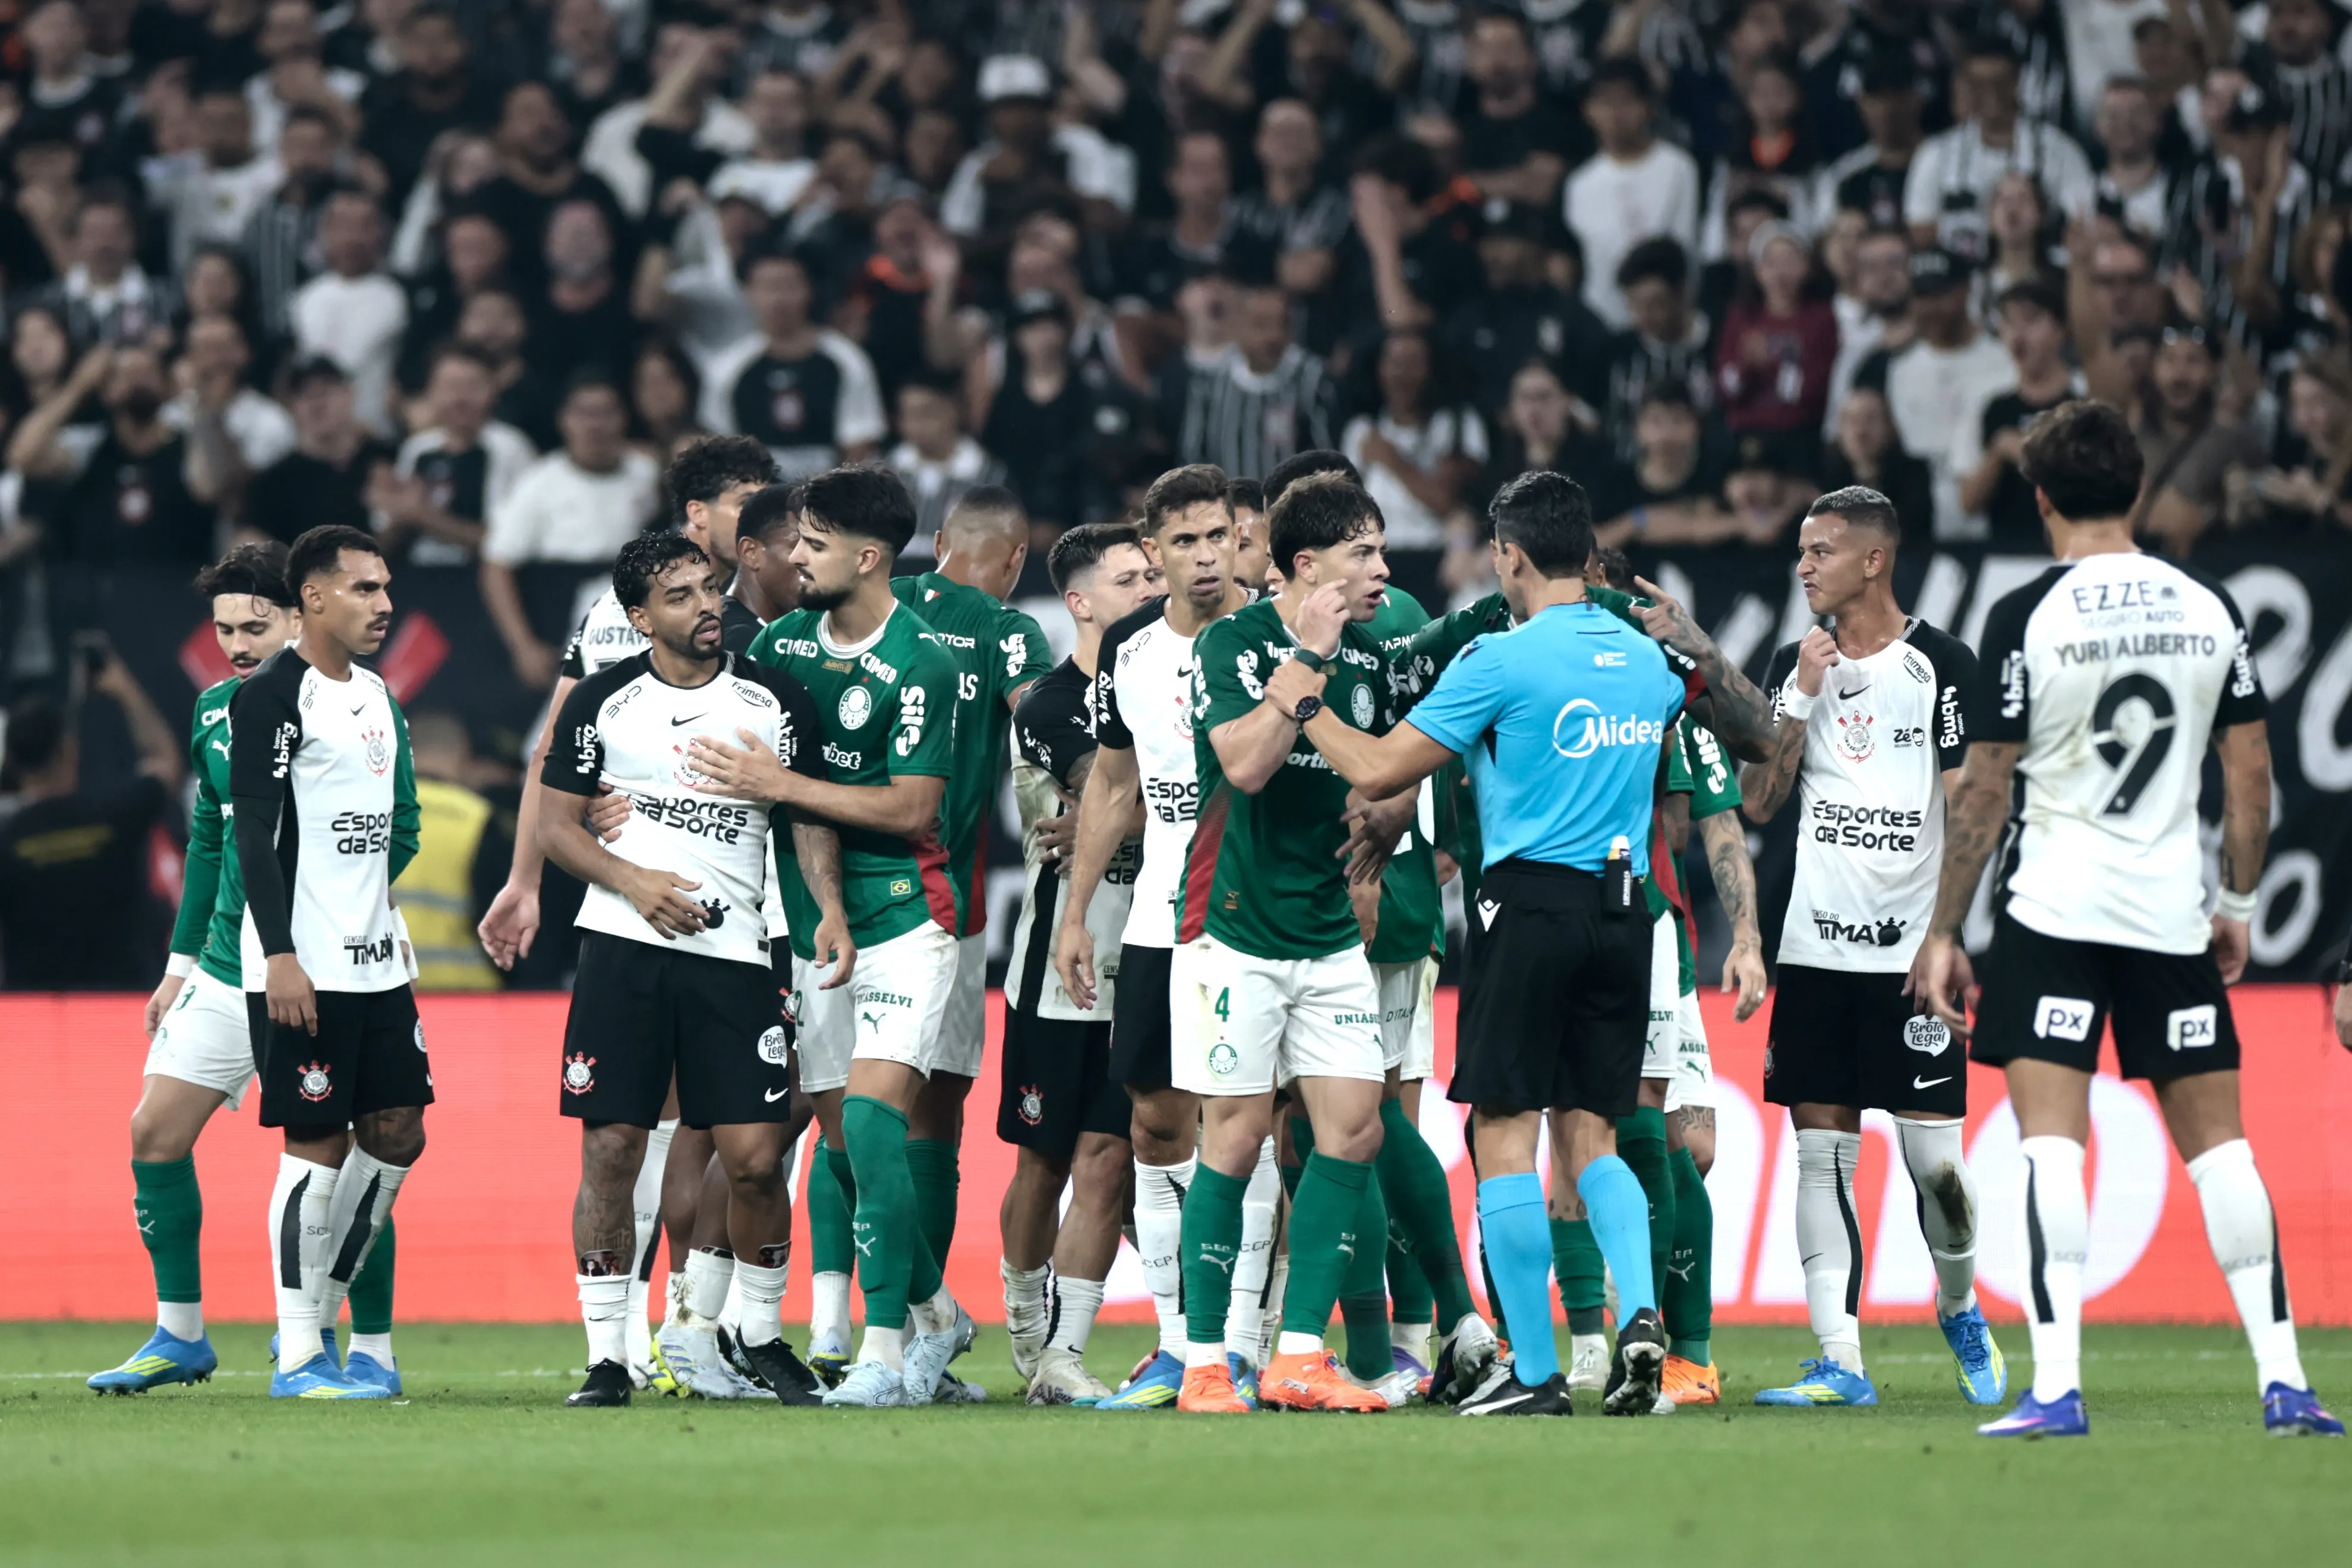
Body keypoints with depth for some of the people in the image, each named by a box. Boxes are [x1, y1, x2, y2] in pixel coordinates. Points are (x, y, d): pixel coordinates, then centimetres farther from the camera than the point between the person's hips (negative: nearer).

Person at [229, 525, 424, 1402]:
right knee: (320, 1147, -6)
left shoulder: (376, 696, 16)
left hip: (375, 960, 9)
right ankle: (297, 1356, 0)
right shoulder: (272, 697, -11)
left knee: (397, 1134, 8)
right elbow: (254, 836, -16)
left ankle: (320, 1319, 20)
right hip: (302, 968, -9)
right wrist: (280, 957, -22)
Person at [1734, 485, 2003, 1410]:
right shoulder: (1796, 665, 11)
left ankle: (1960, 1309, 22)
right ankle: (1840, 1361, 2)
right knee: (1822, 1152, 0)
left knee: (1933, 1159, -5)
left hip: (1910, 950, -4)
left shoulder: (1942, 666, -2)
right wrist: (1802, 698, -4)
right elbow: (1759, 805, 7)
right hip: (1816, 947, 4)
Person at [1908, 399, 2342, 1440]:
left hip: (2053, 911, -3)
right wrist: (2238, 906, 18)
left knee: (2049, 1141, -5)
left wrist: (1943, 932, 0)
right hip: (2172, 912, 3)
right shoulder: (2210, 609, 3)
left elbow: (1983, 789, -6)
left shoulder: (2026, 616, -8)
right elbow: (2251, 773, 6)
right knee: (2217, 1142, 9)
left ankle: (2056, 1385, -15)